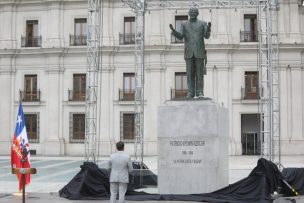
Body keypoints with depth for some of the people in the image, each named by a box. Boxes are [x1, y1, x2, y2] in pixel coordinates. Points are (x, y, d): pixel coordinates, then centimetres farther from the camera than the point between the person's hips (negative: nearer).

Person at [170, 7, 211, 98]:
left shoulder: (203, 24, 7)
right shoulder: (184, 25, 12)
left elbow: (207, 36, -6)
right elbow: (180, 37, 0)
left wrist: (208, 28, -27)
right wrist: (173, 30, -18)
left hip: (199, 52, -1)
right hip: (189, 52, 1)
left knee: (199, 73, -3)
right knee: (190, 73, -1)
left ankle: (200, 93, 0)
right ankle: (190, 93, 1)